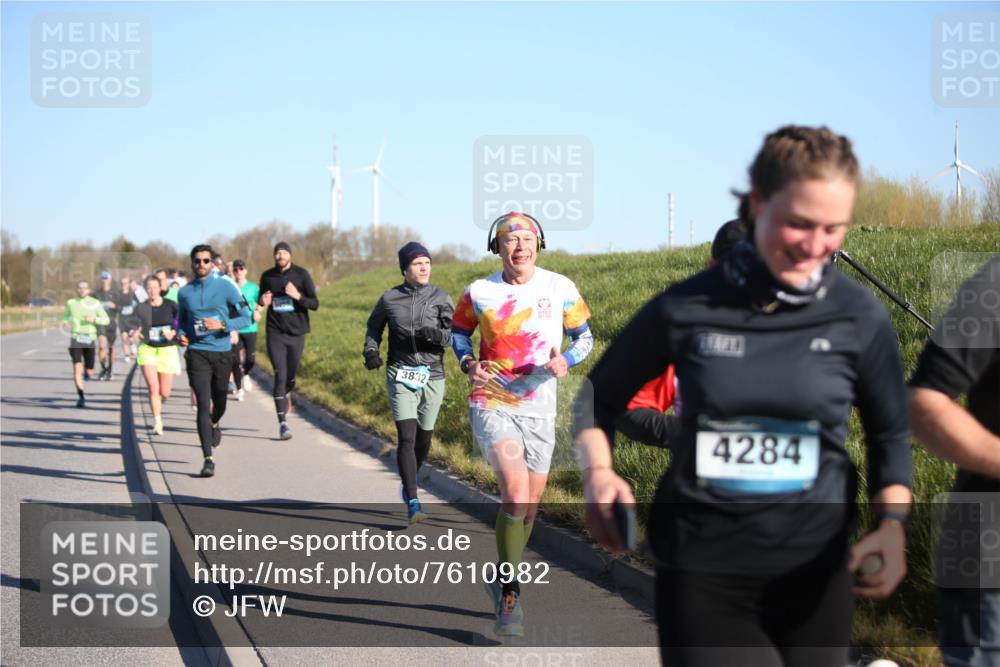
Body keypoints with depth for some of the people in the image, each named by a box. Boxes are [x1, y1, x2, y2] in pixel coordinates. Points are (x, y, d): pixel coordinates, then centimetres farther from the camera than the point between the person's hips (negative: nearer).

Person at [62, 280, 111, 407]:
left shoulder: (95, 303, 2)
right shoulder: (71, 303, 5)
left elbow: (106, 320, 3)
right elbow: (65, 316, 21)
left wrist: (94, 319, -15)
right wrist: (65, 322, -1)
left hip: (90, 338, 1)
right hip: (76, 338, -1)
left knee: (89, 372, 8)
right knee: (77, 368, -17)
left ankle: (87, 371, 46)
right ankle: (81, 397, -14)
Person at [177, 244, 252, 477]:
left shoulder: (225, 287, -2)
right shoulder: (185, 292, 5)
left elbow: (246, 318, -2)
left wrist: (222, 324, -17)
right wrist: (181, 334, 0)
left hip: (222, 352, 1)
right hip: (197, 353, 0)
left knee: (219, 403, 16)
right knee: (203, 404, -12)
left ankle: (214, 425, 54)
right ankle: (208, 459, -14)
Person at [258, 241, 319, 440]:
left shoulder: (301, 275, -4)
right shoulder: (267, 276, 3)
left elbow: (315, 304, -6)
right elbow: (261, 299, 18)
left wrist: (298, 296, -24)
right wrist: (262, 302, -7)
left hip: (297, 332, 0)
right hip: (276, 333, 0)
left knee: (291, 375, 13)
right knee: (280, 376, -10)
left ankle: (287, 395, 49)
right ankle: (283, 423, -9)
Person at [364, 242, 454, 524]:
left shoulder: (440, 298, 1)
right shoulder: (390, 299, 2)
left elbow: (456, 334, -3)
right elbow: (374, 326, 20)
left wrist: (437, 335, -23)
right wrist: (370, 351, 3)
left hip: (432, 376, 2)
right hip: (400, 376, -2)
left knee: (424, 438, 13)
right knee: (406, 437, -13)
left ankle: (408, 482, 41)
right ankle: (413, 503, -16)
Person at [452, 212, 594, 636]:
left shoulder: (560, 288, -3)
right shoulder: (479, 293, -3)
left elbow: (584, 335, 7)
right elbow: (459, 330, 14)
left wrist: (566, 361, -14)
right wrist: (469, 364, -5)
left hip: (539, 409, 3)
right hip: (492, 404, -3)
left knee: (529, 506, 12)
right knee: (516, 494, -22)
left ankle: (502, 581, 37)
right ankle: (510, 592, -7)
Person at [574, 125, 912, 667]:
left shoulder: (860, 317, -5)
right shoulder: (686, 308, -7)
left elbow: (890, 436, 7)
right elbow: (599, 396, 7)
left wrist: (893, 524, -10)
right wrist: (598, 473, -12)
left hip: (814, 574, 2)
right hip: (701, 573, -1)